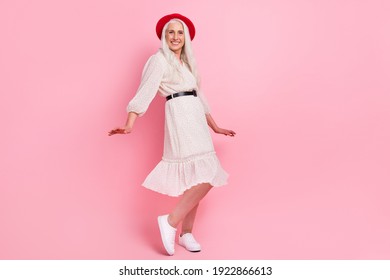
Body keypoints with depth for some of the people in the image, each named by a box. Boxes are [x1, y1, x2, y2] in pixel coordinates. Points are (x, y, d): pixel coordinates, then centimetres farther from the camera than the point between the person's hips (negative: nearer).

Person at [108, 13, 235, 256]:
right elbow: (145, 93, -15)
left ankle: (186, 233, 15)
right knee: (206, 177, -17)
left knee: (195, 179, 7)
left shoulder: (186, 63, 22)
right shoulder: (159, 60, -3)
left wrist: (215, 128, 25)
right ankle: (171, 221, -8)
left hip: (196, 121, 8)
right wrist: (129, 126, -26)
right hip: (181, 120, -8)